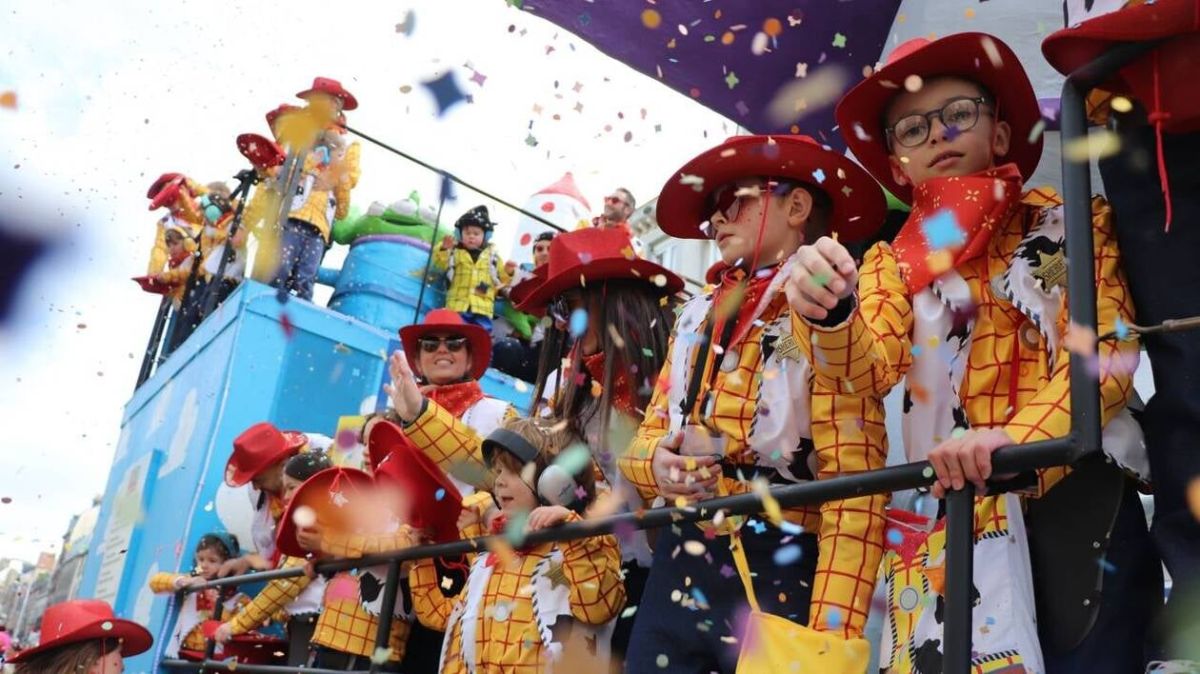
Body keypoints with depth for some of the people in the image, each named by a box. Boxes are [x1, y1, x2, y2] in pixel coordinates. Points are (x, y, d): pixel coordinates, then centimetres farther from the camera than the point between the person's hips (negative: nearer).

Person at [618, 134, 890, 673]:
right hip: (677, 571, 6)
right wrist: (656, 465, -6)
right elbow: (649, 436, 18)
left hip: (780, 578, -6)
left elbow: (853, 484, -16)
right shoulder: (699, 316, 15)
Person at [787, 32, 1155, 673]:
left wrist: (1018, 437, -24)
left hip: (1076, 498, -1)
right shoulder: (891, 265, 14)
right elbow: (864, 369, -4)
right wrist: (828, 314, -27)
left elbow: (1107, 349, -6)